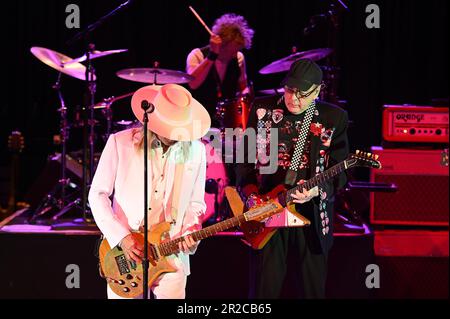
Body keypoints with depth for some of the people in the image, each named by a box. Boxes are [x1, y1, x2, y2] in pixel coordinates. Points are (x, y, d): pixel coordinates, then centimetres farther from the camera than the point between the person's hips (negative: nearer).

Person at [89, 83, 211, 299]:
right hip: (123, 255, -1)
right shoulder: (120, 143, -5)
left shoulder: (195, 150, 3)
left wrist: (190, 231, -9)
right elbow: (98, 194, -3)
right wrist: (122, 238, -12)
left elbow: (195, 202, 11)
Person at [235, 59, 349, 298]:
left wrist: (317, 190, -20)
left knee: (311, 289, 6)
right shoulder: (262, 112, 3)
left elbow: (340, 172, -1)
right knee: (264, 289, 2)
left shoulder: (334, 119, 0)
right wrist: (252, 197, -8)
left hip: (311, 218, 0)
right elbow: (245, 162, 6)